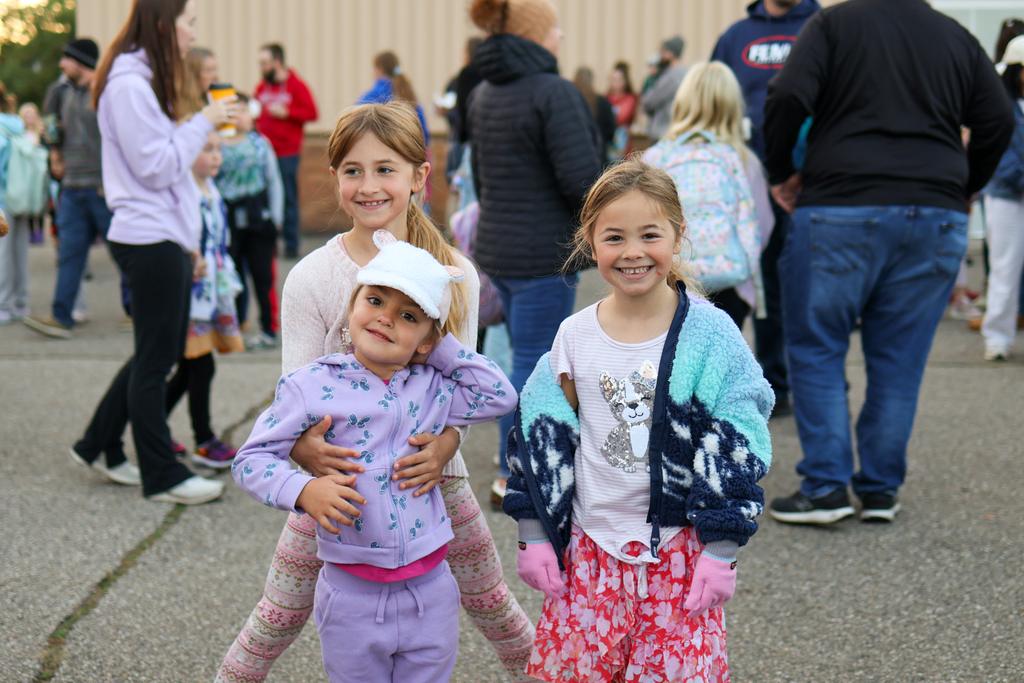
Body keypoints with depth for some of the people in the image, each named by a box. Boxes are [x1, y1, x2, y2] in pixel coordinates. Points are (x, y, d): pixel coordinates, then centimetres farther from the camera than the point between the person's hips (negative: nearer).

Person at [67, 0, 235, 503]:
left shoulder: (146, 82, 17)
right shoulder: (129, 85, -15)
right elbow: (157, 168, -19)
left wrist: (188, 244, 20)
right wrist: (204, 122, -11)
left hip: (166, 240, 10)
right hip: (149, 242, -10)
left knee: (161, 353, 16)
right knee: (155, 359, -1)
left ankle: (98, 446, 27)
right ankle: (163, 476, 9)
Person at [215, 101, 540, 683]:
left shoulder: (455, 274, -3)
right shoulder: (312, 278, -7)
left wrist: (445, 442, -24)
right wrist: (303, 446, -29)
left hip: (431, 472, 1)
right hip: (337, 472, -1)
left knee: (491, 602, 12)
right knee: (280, 616, 2)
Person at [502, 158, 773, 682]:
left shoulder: (708, 333, -7)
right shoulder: (575, 337, 1)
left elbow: (736, 449, -6)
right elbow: (541, 440, 8)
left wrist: (720, 550, -8)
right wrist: (534, 536, 5)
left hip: (680, 548, -2)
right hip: (589, 546, 3)